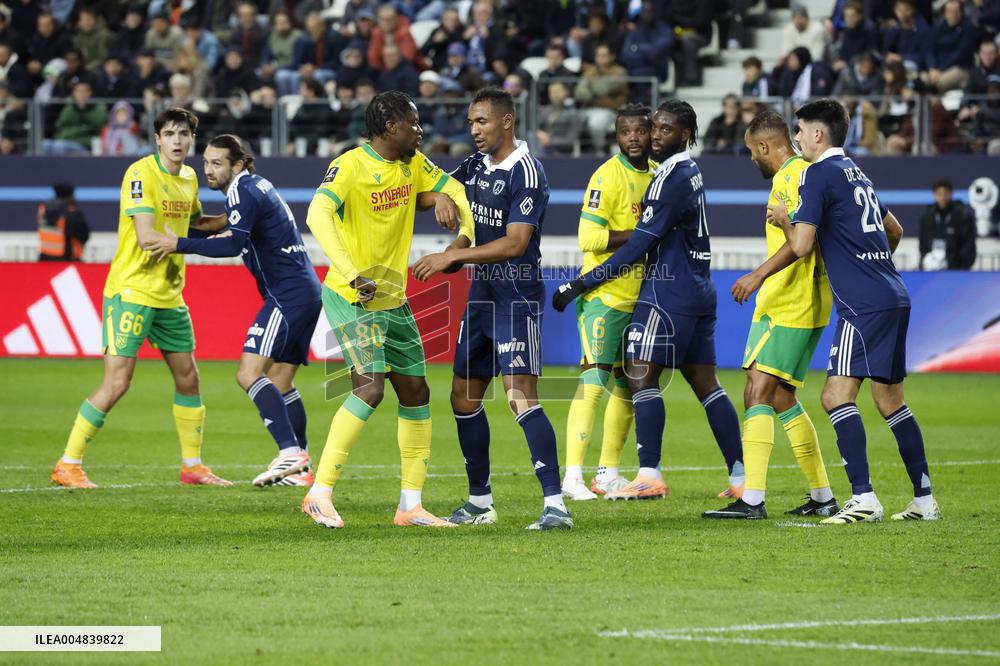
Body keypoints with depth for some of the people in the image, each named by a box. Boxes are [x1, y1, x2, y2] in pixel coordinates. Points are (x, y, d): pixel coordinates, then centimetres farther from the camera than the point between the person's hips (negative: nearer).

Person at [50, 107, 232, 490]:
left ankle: (192, 466, 23)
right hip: (131, 290, -8)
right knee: (117, 382, -11)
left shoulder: (189, 178, 10)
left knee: (188, 378, 10)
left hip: (169, 295, 8)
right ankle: (67, 465, -4)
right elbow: (147, 237, -23)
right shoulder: (141, 174, -15)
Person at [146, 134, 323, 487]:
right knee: (280, 381, 13)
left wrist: (180, 244, -24)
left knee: (249, 373, -17)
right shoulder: (255, 186, 18)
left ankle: (290, 452, -27)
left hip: (288, 295, -10)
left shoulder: (243, 190, -11)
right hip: (307, 291, 10)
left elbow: (234, 244, -25)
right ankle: (301, 468, 13)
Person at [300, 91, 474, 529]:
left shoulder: (413, 164, 6)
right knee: (370, 386, -22)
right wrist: (353, 275, -43)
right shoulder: (350, 166, -18)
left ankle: (411, 506, 17)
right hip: (350, 297, -9)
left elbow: (453, 189, 21)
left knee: (416, 391, 9)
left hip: (393, 299, 9)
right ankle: (319, 494, -17)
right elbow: (318, 216, -32)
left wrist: (468, 234, 0)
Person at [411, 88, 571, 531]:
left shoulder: (526, 172, -15)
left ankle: (555, 504, -21)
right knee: (464, 398, 12)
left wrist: (452, 256, -18)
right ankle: (480, 502, 24)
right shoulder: (475, 166, 10)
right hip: (481, 294, 9)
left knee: (521, 398, -19)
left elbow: (515, 243, -20)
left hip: (517, 295, -9)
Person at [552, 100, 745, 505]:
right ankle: (740, 475, 9)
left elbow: (639, 245, -16)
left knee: (641, 376, -10)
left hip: (670, 291, -10)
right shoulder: (690, 172, 16)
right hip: (698, 291, 10)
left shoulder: (672, 178, -14)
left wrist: (582, 284, -13)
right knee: (704, 383, 10)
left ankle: (650, 475, -16)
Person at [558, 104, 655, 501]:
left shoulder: (658, 174, 11)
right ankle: (572, 476, -16)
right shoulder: (608, 177, -14)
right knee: (593, 381, -14)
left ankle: (608, 474, 20)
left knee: (628, 385, 12)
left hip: (638, 296, 8)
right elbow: (588, 237, -21)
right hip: (604, 294, -8)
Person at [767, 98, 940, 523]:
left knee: (837, 395, -14)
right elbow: (895, 231, 32)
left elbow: (801, 245, -12)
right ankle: (924, 500, 15)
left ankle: (864, 498, -23)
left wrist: (783, 219, 8)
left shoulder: (819, 174, -7)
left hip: (864, 304, -9)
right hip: (894, 299, 9)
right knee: (889, 399, 14)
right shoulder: (856, 173, 20)